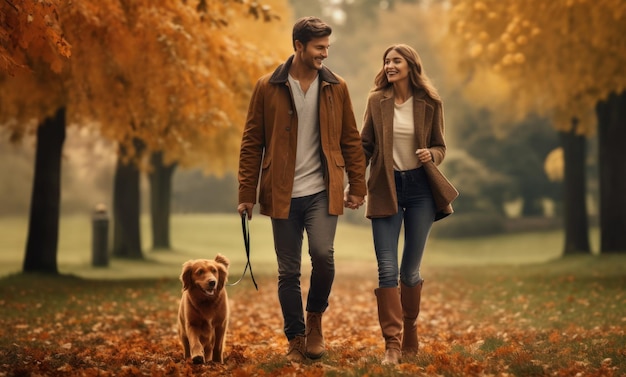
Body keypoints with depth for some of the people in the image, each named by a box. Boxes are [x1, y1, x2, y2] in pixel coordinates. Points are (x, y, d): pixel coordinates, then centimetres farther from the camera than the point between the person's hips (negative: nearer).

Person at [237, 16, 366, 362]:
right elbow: (251, 143, 1)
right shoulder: (267, 88, -1)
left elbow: (351, 140, 9)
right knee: (288, 271, 4)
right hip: (283, 194, 0)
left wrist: (357, 187, 4)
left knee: (323, 255, -18)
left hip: (322, 191, 0)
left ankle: (314, 319, 9)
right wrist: (247, 194, -3)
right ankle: (296, 340, 18)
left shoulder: (336, 87, 4)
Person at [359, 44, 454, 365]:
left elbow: (440, 147, 8)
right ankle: (392, 344, -5)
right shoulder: (376, 101, 1)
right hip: (385, 190, 0)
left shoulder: (430, 103, 0)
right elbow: (365, 145, 4)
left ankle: (410, 337, 24)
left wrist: (431, 155, -15)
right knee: (387, 270, -8)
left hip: (419, 189, 0)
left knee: (410, 271, 6)